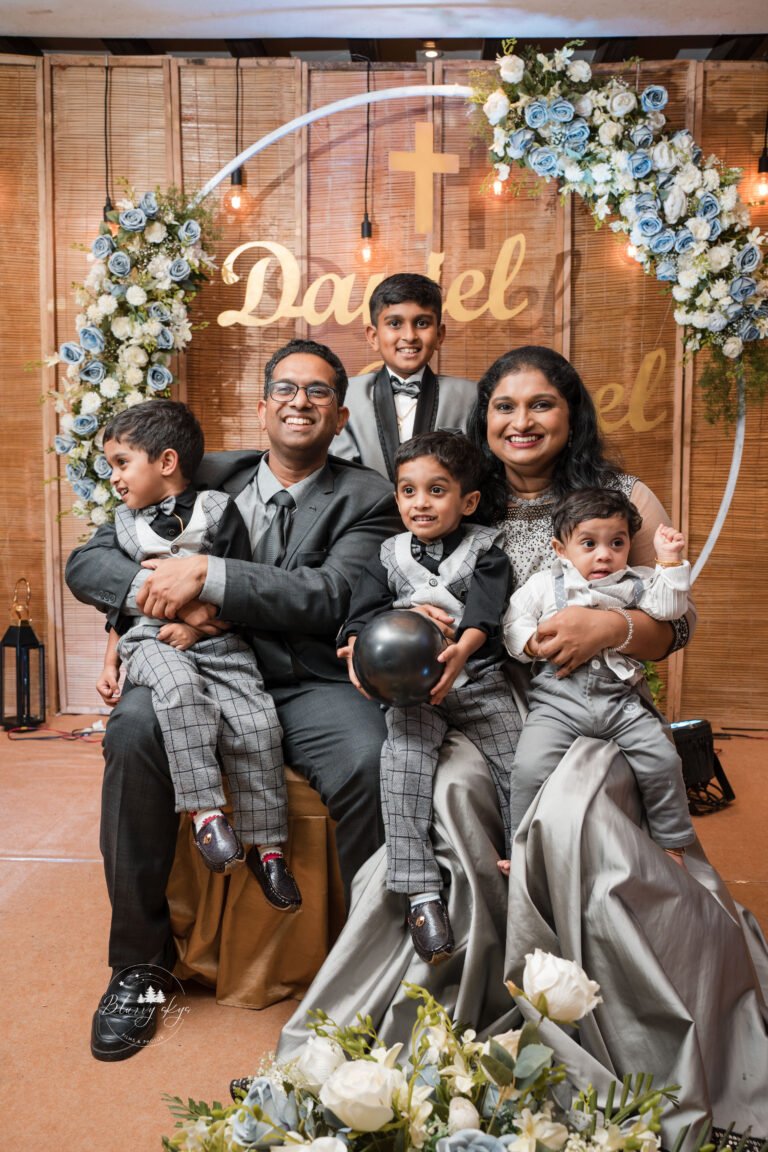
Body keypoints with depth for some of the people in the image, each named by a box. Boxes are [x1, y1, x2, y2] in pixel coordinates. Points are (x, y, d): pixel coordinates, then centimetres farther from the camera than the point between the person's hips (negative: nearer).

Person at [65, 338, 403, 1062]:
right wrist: (156, 590, -13)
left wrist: (208, 574, -18)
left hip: (312, 684, -2)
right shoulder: (207, 477, 14)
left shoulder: (368, 499, 7)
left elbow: (331, 597, -11)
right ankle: (139, 961, -9)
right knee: (134, 728, -28)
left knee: (370, 760, -32)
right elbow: (87, 562, 10)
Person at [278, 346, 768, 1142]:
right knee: (450, 804, -30)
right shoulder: (466, 509, 15)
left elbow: (674, 627, 4)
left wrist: (610, 626, -18)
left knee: (568, 816, -34)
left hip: (599, 718, -2)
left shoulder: (626, 499, 8)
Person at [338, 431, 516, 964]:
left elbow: (486, 609, -11)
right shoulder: (390, 556, 15)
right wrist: (359, 647, -18)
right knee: (403, 758, -24)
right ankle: (420, 891, -21)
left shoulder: (485, 551, 7)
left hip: (479, 680, 0)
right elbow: (364, 612, 5)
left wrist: (464, 649, -31)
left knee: (519, 765, -15)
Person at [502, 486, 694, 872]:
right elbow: (513, 625, 6)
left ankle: (672, 843, 13)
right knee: (530, 767, -21)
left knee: (663, 760, -10)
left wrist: (669, 560, 0)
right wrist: (536, 643, -13)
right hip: (557, 701, -2)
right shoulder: (543, 585, 11)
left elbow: (669, 608, 4)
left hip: (621, 701, 2)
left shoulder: (634, 584, 16)